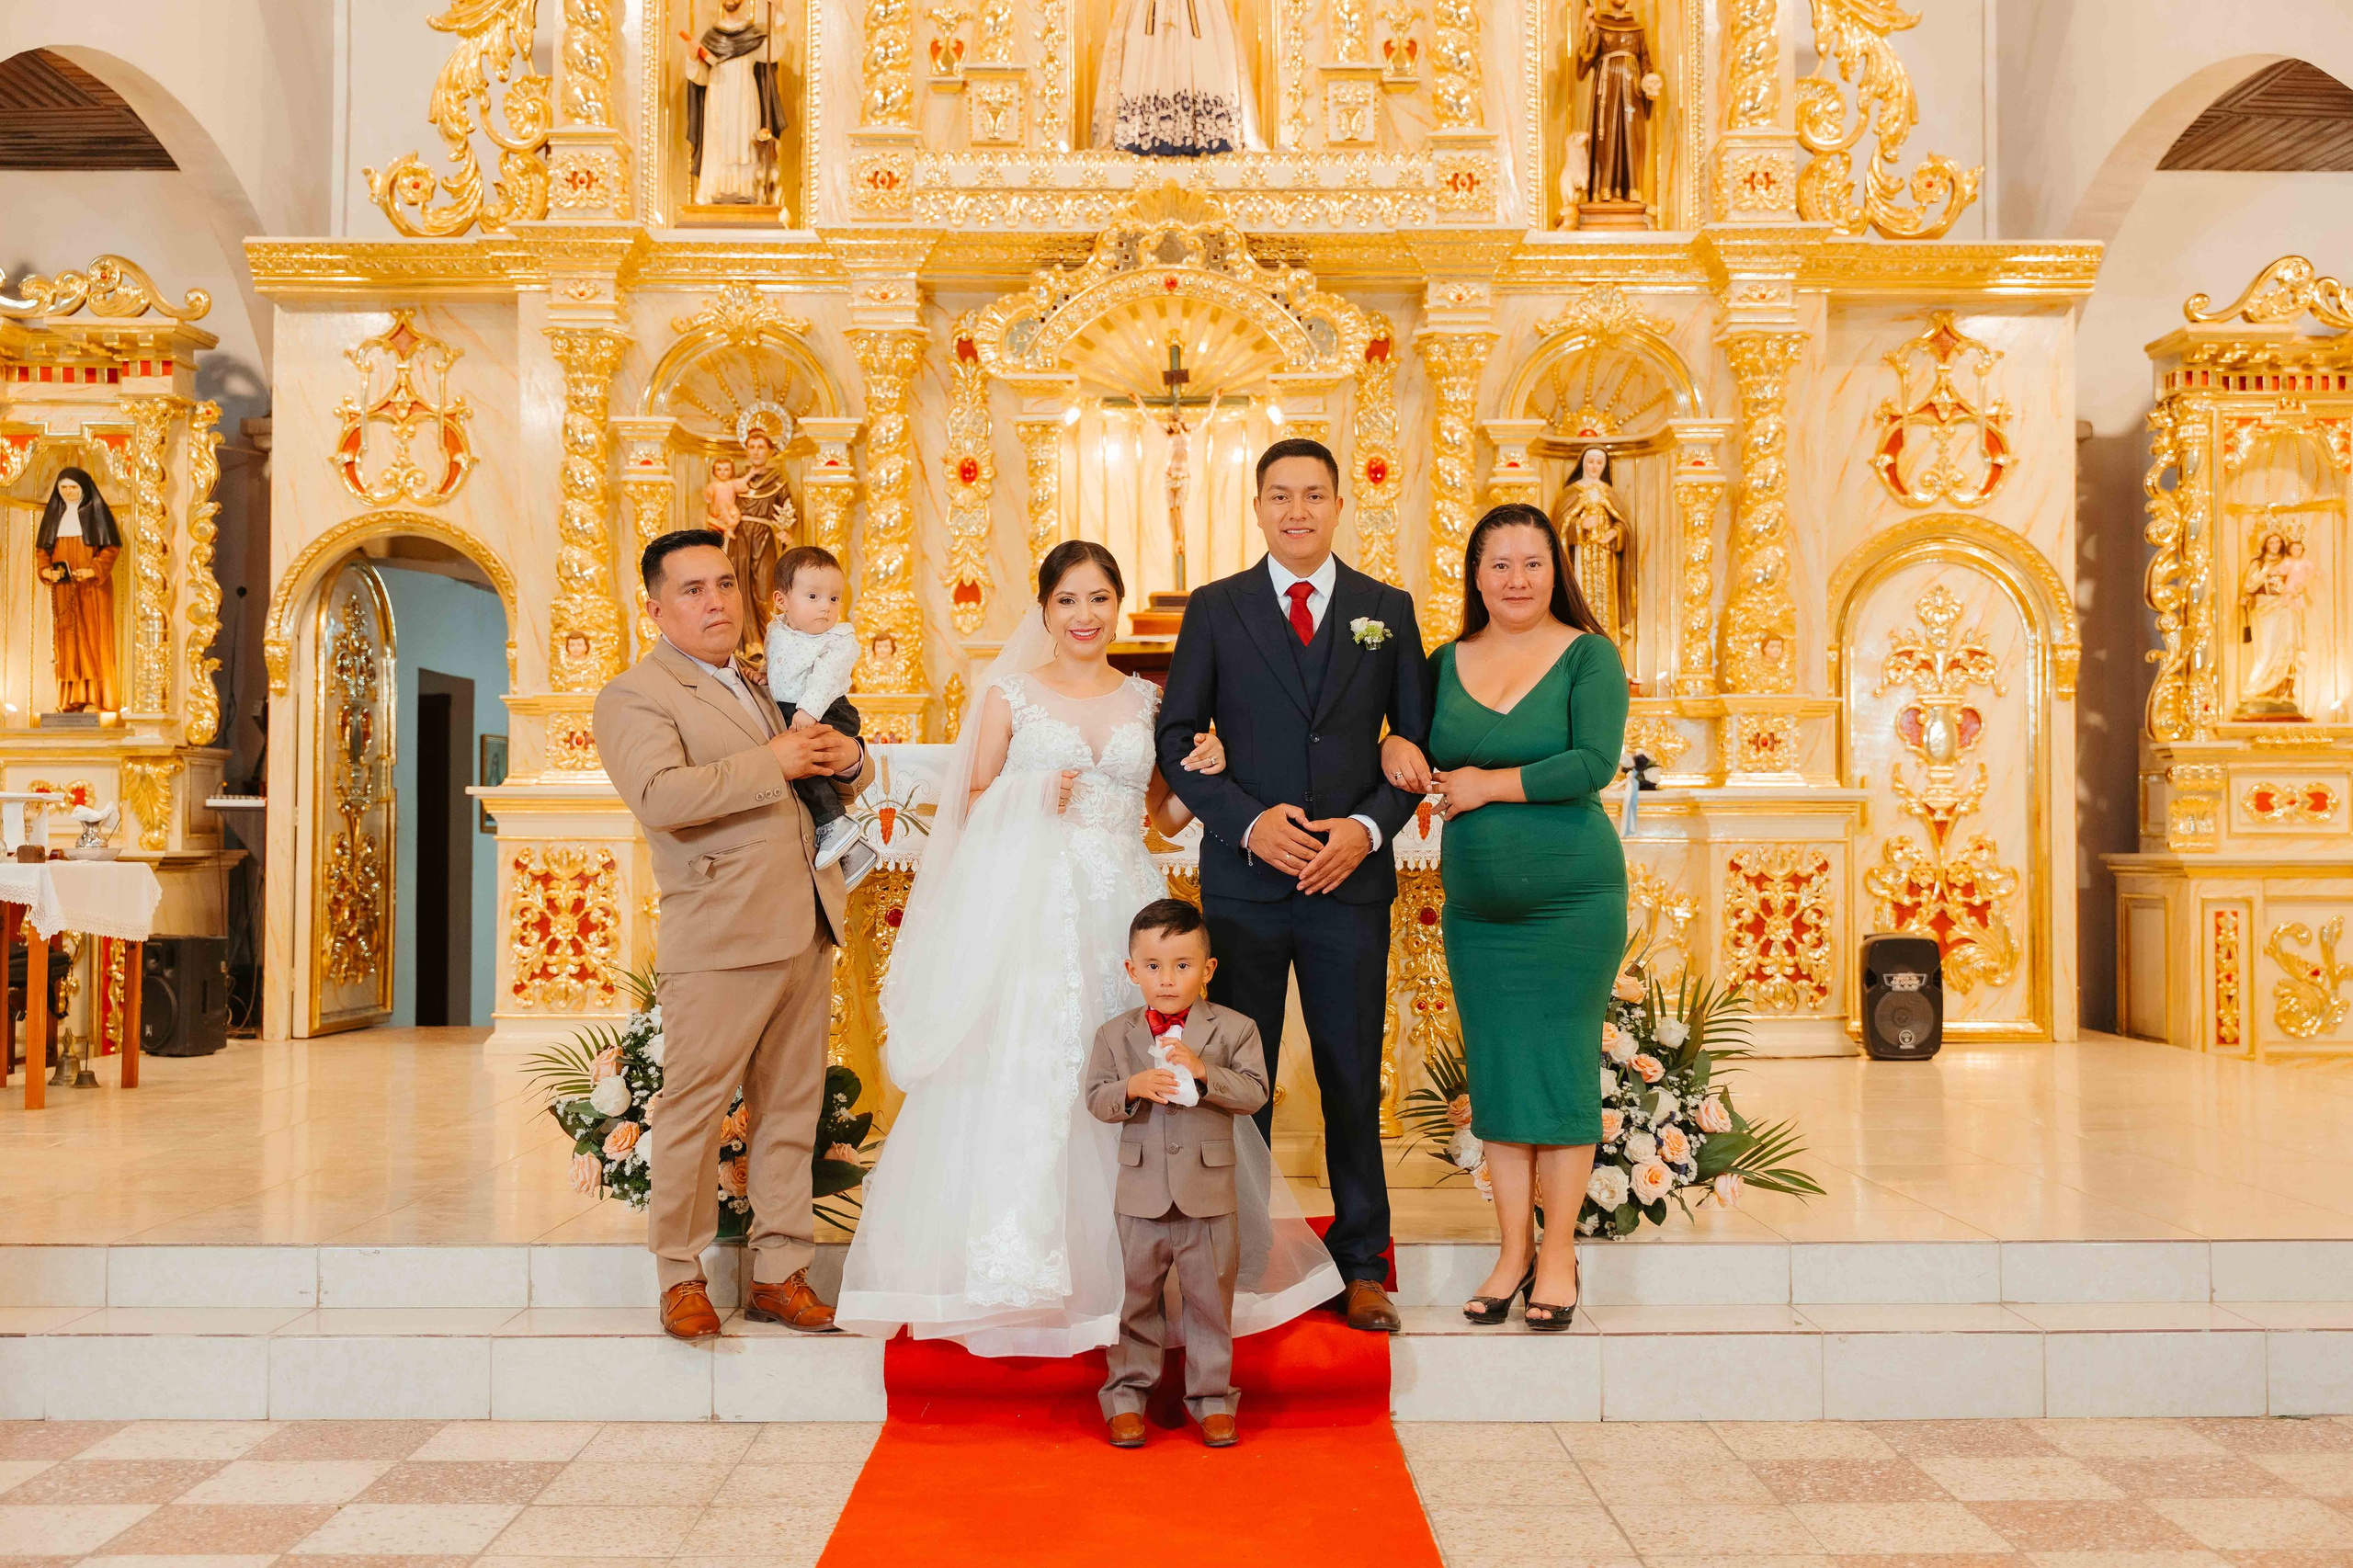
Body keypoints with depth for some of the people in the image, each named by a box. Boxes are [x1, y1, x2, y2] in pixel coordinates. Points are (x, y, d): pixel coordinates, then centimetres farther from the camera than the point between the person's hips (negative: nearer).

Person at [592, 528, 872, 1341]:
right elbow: (661, 796, -22)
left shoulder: (761, 685, 21)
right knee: (693, 1109, -1)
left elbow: (837, 782, 28)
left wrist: (848, 760, 5)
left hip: (805, 930, 7)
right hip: (719, 938, -7)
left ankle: (778, 1274, 20)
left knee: (789, 1109, 11)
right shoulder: (633, 697, -4)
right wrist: (771, 764, -20)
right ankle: (681, 1278, 14)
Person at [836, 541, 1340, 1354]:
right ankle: (1019, 1272, 0)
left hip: (1122, 908, 2)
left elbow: (1167, 814, 19)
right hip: (1030, 910, -2)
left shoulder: (1146, 701, 14)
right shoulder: (1010, 693, 7)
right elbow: (973, 805, 10)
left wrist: (1205, 774, 1)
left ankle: (1135, 1266, 11)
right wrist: (1031, 801, -9)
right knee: (1024, 1079, -9)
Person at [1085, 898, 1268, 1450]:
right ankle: (1128, 1392, 25)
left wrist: (1202, 1071, -24)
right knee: (1136, 1297, 12)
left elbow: (1254, 1092, -11)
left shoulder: (1233, 1029, -4)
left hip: (1209, 1192, -1)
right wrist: (1133, 1087, -21)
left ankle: (1211, 1395, 24)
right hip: (1141, 1192, 1)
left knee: (1211, 1297, 10)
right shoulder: (1115, 1035, 1)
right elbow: (1096, 1098, -1)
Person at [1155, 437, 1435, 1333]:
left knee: (1353, 1080, 7)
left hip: (1353, 878, 1)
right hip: (1244, 879, 0)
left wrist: (1369, 825, -8)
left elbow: (1420, 738, 8)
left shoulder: (1388, 610, 8)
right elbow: (1176, 739, 2)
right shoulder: (1215, 610, 5)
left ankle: (1363, 1266, 19)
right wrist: (1249, 820, -11)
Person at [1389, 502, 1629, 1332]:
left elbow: (1594, 763, -14)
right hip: (1476, 906, 4)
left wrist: (1489, 783, -11)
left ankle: (1559, 1252, 14)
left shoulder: (1589, 656, -2)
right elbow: (1415, 739, 20)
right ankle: (1513, 1249, 19)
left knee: (1561, 1066, 1)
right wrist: (1398, 746, -3)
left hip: (1573, 898, -4)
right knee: (1495, 1071, 7)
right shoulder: (1446, 664, 9)